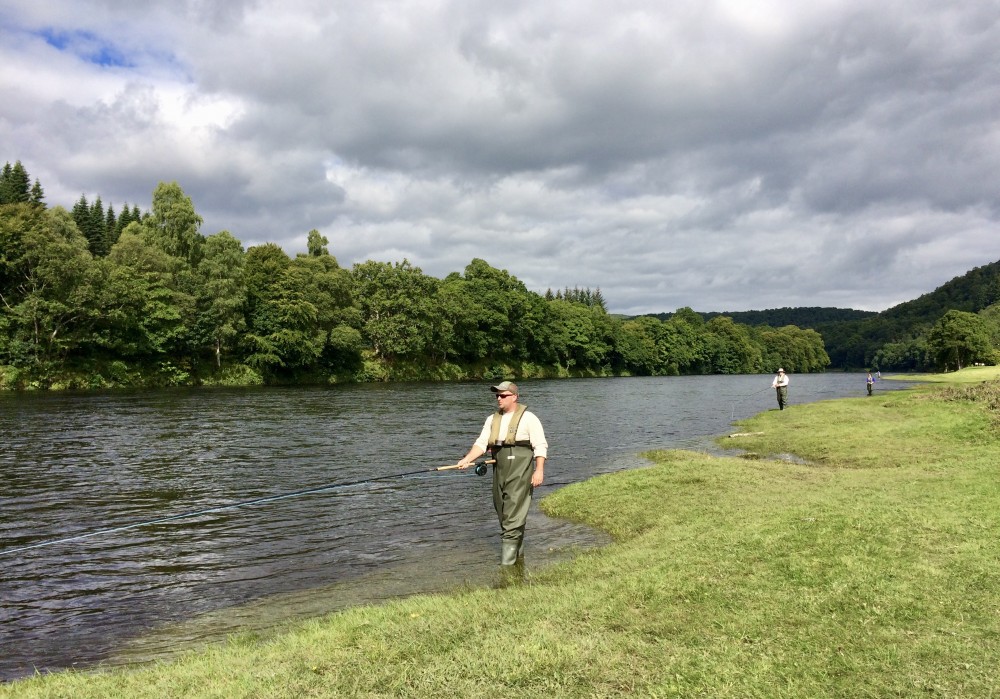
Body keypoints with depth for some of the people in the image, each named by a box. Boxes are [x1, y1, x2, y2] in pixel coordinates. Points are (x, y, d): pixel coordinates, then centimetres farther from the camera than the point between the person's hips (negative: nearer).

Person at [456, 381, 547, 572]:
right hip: (499, 474, 7)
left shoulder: (527, 418, -5)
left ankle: (506, 565, -7)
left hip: (520, 474, -7)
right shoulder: (492, 419, 13)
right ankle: (518, 558, 29)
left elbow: (541, 446, -8)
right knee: (505, 518, 14)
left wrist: (539, 470, -17)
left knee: (513, 521, -9)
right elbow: (481, 443, 6)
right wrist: (467, 459, -9)